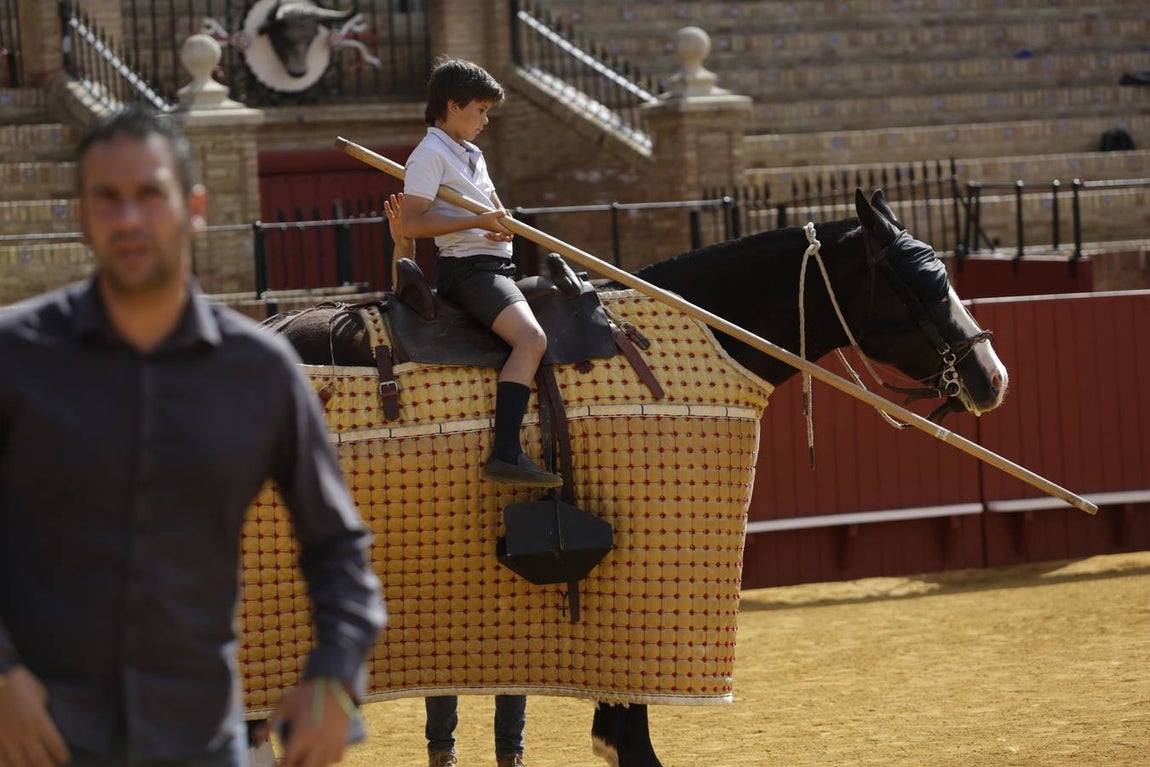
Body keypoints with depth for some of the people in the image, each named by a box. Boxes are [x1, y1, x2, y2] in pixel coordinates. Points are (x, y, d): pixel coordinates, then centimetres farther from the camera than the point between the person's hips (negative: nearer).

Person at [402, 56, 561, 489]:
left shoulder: (472, 155, 23)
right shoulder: (430, 154, -7)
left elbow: (497, 212, 27)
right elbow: (413, 223, -17)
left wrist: (502, 226, 2)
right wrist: (477, 221, -19)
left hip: (496, 267, 10)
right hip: (468, 269, -10)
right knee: (531, 338, -29)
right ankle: (505, 455, -40)